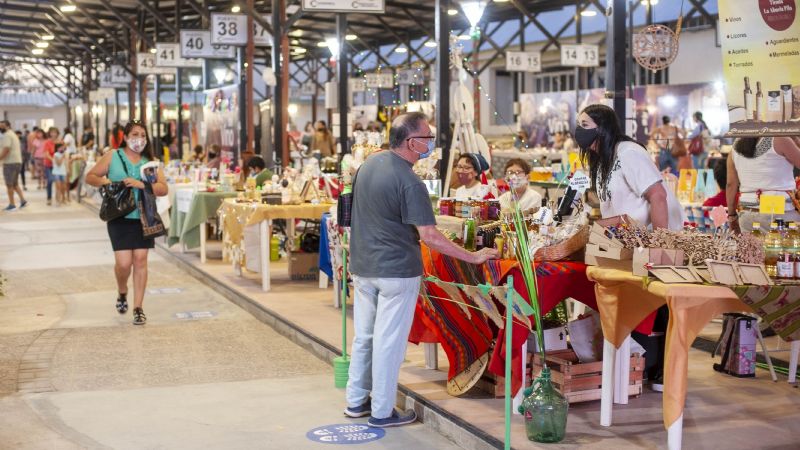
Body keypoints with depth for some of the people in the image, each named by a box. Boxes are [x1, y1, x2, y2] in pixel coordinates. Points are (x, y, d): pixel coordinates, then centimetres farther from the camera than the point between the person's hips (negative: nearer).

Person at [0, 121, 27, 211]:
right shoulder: (13, 134, 19)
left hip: (10, 163, -9)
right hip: (18, 162, 9)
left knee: (9, 184, -2)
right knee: (15, 184, 16)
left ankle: (12, 205, 1)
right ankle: (23, 200, 9)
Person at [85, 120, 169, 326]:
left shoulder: (151, 162, 7)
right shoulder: (112, 157, 4)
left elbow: (163, 189, -3)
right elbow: (90, 177, 9)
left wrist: (141, 185, -17)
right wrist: (103, 181, -12)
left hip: (143, 218, 2)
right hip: (119, 217, -2)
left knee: (140, 260, 0)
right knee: (124, 262, -8)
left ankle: (138, 308, 11)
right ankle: (122, 293, 26)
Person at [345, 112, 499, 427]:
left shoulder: (369, 164, 4)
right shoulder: (409, 183, -20)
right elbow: (429, 236, -23)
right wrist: (473, 257, -18)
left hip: (362, 266, 8)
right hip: (396, 270, -8)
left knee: (363, 336, 16)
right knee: (389, 341, 2)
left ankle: (356, 401, 27)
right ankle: (382, 411, 11)